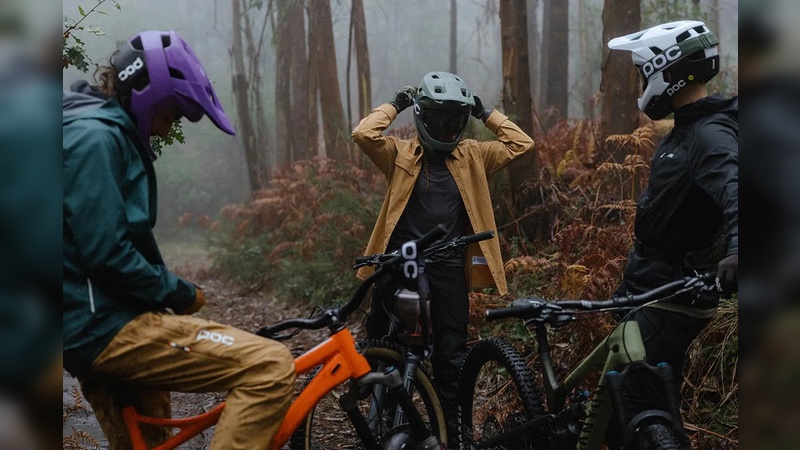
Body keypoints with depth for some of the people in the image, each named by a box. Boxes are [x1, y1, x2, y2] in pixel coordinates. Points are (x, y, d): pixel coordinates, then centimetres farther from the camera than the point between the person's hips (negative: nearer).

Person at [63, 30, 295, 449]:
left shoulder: (96, 131, 18)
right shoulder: (96, 136, -14)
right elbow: (105, 253, -22)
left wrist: (168, 292, 17)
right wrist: (181, 294, -10)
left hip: (92, 326, 11)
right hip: (106, 325, -11)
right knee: (271, 366, -21)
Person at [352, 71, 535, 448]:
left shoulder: (473, 156, 10)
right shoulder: (401, 154, 3)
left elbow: (521, 144, 6)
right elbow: (363, 134, -12)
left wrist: (486, 114, 9)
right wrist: (394, 106, -1)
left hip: (448, 265, 1)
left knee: (451, 352, 6)